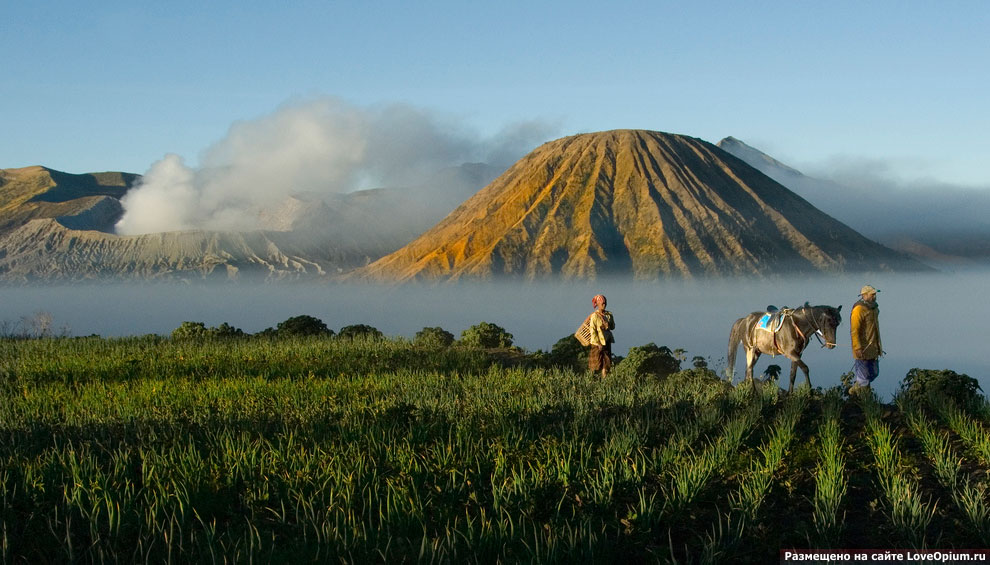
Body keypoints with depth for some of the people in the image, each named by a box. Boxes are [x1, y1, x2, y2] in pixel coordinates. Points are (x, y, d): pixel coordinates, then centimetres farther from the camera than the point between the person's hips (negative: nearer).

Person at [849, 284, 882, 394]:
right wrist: (857, 348, -26)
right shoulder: (859, 309, -18)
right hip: (863, 350, -9)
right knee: (864, 376, -2)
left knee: (874, 373, 16)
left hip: (873, 349, 9)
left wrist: (879, 347, 24)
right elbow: (854, 330, -22)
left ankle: (854, 390, 29)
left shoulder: (873, 308, 12)